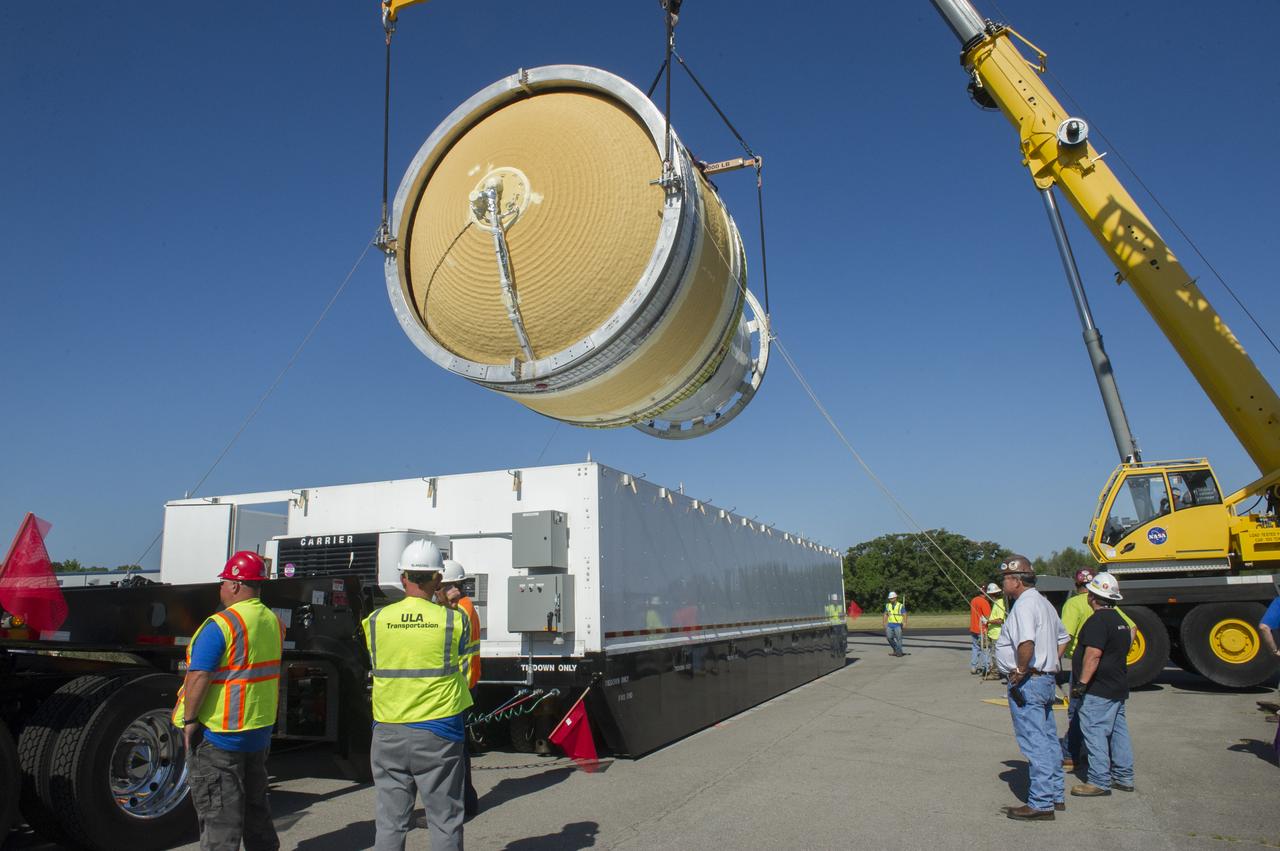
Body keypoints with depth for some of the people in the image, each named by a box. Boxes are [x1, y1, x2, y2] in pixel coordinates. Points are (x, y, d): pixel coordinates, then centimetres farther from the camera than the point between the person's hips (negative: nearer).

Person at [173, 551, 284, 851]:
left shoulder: (221, 625, -19)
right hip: (260, 730, 7)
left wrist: (189, 719, -12)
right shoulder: (274, 621, 5)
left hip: (219, 734, -7)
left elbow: (199, 677, -21)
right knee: (255, 804, 20)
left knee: (218, 813, 3)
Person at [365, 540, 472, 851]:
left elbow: (376, 667, 9)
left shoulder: (375, 620, -3)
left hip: (388, 733, 2)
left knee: (390, 821, 13)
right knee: (444, 820, 9)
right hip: (438, 733, -2)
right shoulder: (455, 620, -10)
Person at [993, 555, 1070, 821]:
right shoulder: (1044, 603, 14)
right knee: (1048, 740, 17)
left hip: (1027, 683, -10)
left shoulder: (1024, 605, -19)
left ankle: (1040, 804, 2)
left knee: (1035, 744, -4)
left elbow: (1027, 643, -35)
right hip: (1046, 680, 10)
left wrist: (1021, 671, -21)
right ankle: (1056, 795, 27)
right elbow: (1062, 638, 27)